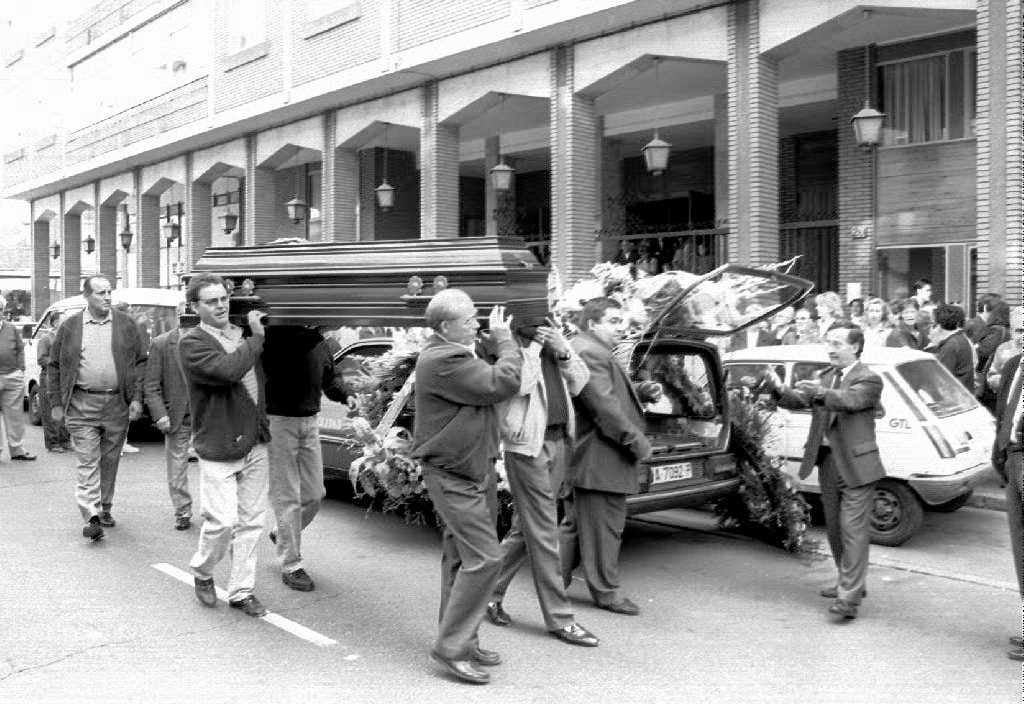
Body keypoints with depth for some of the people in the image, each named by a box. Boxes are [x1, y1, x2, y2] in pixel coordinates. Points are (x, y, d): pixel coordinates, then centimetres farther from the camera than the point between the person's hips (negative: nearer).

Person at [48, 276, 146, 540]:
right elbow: (54, 367, 9)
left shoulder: (126, 325, 6)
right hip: (81, 405, -1)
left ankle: (105, 509, 25)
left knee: (110, 461, 11)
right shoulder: (69, 327, 5)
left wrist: (137, 398, -2)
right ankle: (91, 517, -10)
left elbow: (141, 362, 7)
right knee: (87, 461, -7)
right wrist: (56, 404, 4)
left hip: (117, 404, 2)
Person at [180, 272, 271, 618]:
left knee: (251, 521, 9)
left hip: (255, 444, 6)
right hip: (218, 449, -6)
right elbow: (228, 370, -26)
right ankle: (202, 571, 22)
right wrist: (256, 337, -16)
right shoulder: (192, 343, -9)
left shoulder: (242, 333, 11)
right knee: (223, 520, -7)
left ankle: (241, 590, 20)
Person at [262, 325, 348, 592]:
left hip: (310, 421, 6)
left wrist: (346, 397, 2)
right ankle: (291, 565, 12)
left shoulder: (318, 341, 6)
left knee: (315, 494, 11)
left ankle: (282, 534, 37)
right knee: (287, 497, 0)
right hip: (277, 420, -6)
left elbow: (329, 377, 19)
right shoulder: (274, 337, -14)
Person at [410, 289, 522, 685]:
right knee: (484, 557, -12)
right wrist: (504, 339, -11)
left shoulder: (455, 354, 13)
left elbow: (494, 385, 14)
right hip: (453, 477, -11)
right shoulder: (442, 361, -22)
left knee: (460, 557, 15)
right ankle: (451, 647, -4)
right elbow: (503, 384, -24)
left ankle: (462, 641, 25)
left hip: (475, 470, 11)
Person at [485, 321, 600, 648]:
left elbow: (579, 383, 10)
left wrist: (563, 350, -5)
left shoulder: (551, 339, 12)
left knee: (525, 530, 14)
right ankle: (559, 618, 6)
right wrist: (533, 345, -18)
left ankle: (490, 594, 29)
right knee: (543, 533, -2)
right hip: (526, 446, -7)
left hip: (558, 442, 7)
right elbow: (519, 384, -24)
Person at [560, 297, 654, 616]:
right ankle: (606, 592, 9)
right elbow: (605, 407, -24)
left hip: (579, 458, 11)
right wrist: (638, 443, -18)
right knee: (603, 527, 0)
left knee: (576, 523, 18)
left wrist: (642, 394, 9)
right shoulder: (589, 353, -18)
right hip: (599, 461, -11)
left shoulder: (587, 351, 19)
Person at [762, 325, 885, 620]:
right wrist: (779, 389, -22)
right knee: (834, 528, 17)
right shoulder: (826, 377, 12)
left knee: (853, 530, -7)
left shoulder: (868, 380, -8)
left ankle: (849, 598, -8)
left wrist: (820, 392, -46)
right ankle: (850, 582, 33)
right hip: (827, 463, 7)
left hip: (855, 465, -7)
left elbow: (849, 401, -28)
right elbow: (798, 400, -1)